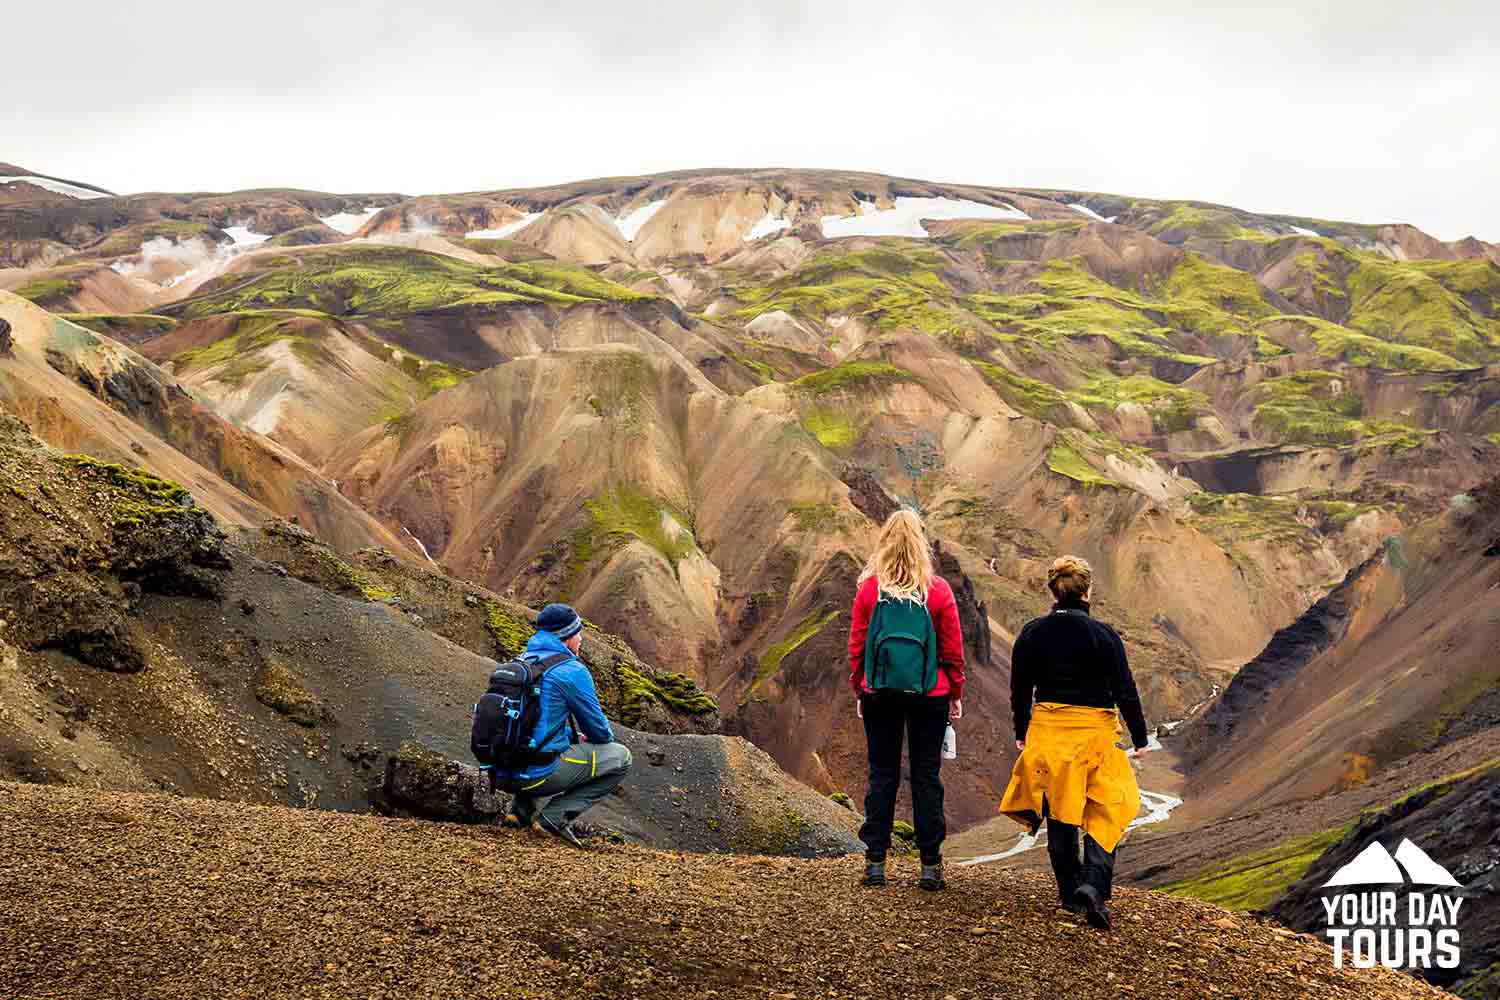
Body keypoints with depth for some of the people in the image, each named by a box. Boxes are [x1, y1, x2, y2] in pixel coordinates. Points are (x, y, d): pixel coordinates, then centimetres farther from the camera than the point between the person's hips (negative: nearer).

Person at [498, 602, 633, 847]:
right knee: (621, 757, 6)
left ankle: (521, 809, 17)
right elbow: (599, 730, 1)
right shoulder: (573, 671, -9)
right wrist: (607, 740, 23)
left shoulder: (521, 662, 14)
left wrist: (575, 736, 26)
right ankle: (556, 817, -3)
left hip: (503, 773, 8)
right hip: (539, 773, -8)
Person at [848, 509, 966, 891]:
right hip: (930, 695, -1)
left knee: (882, 775, 7)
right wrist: (956, 694, 10)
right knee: (926, 776, 6)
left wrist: (859, 691, 12)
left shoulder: (870, 588, -3)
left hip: (879, 694, 1)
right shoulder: (937, 589, -5)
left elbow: (856, 645, 2)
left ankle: (875, 860, 7)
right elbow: (953, 648, -1)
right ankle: (930, 864, 7)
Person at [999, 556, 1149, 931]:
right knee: (1105, 814, 5)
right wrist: (1140, 739, 3)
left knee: (1059, 814, 15)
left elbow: (1020, 691, 6)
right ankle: (1094, 885, -13)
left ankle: (1070, 892, 22)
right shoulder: (1102, 635, -12)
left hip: (1046, 730, 3)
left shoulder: (1031, 634, -2)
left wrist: (1020, 733, 20)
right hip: (1095, 731, -3)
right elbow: (1125, 692, -7)